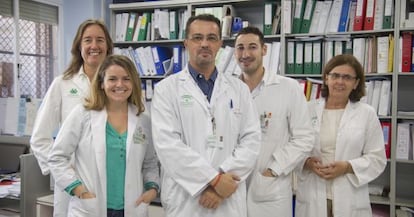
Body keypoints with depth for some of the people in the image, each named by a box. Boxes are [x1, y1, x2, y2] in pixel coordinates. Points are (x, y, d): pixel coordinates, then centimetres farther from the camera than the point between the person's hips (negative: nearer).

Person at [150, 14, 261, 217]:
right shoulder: (166, 89, -2)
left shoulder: (239, 88, 7)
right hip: (184, 200, -2)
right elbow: (167, 144, -12)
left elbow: (251, 140, 0)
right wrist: (214, 179, -16)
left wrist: (223, 176, -14)